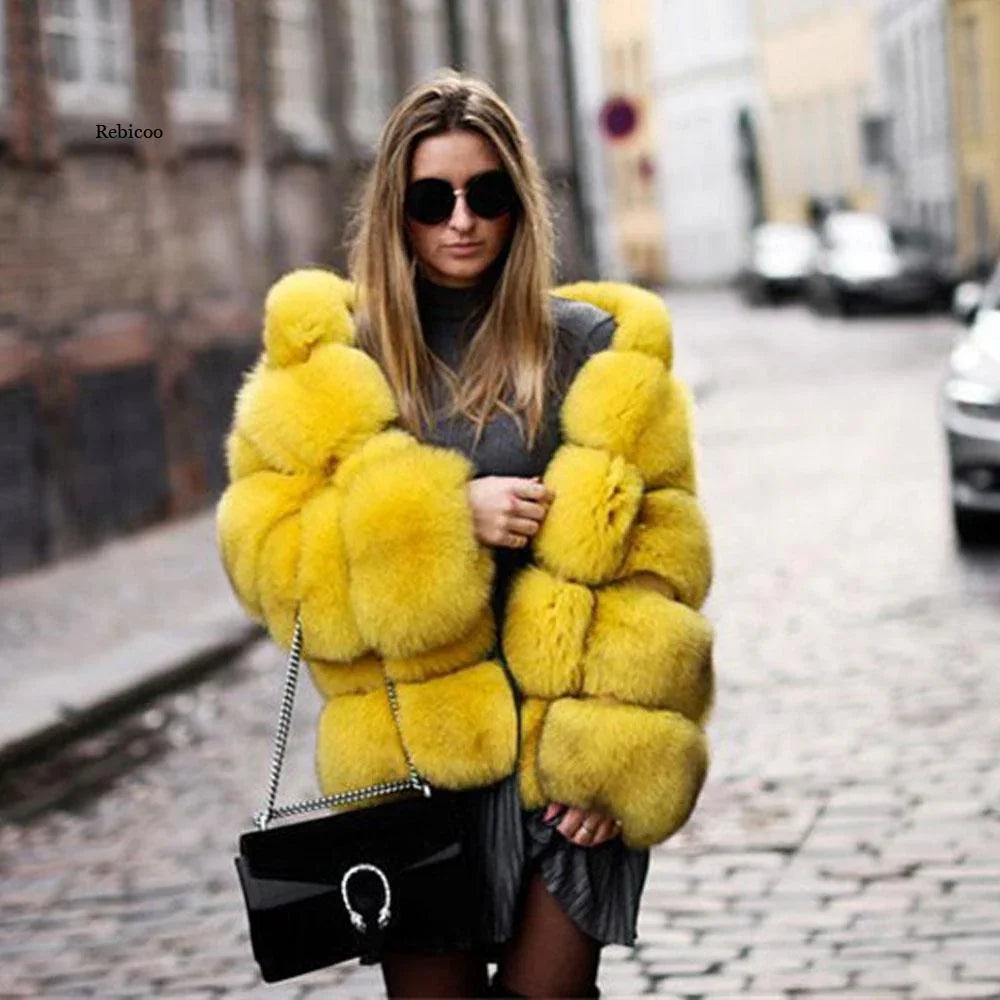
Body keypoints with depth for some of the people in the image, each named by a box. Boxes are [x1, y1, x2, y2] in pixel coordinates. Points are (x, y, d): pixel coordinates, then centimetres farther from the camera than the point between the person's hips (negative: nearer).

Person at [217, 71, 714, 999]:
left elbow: (657, 564, 2)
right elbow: (264, 552, -2)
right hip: (410, 757, 0)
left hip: (569, 762, 0)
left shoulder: (592, 348, 4)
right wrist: (445, 518, -14)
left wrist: (617, 752, -7)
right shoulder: (328, 357, 5)